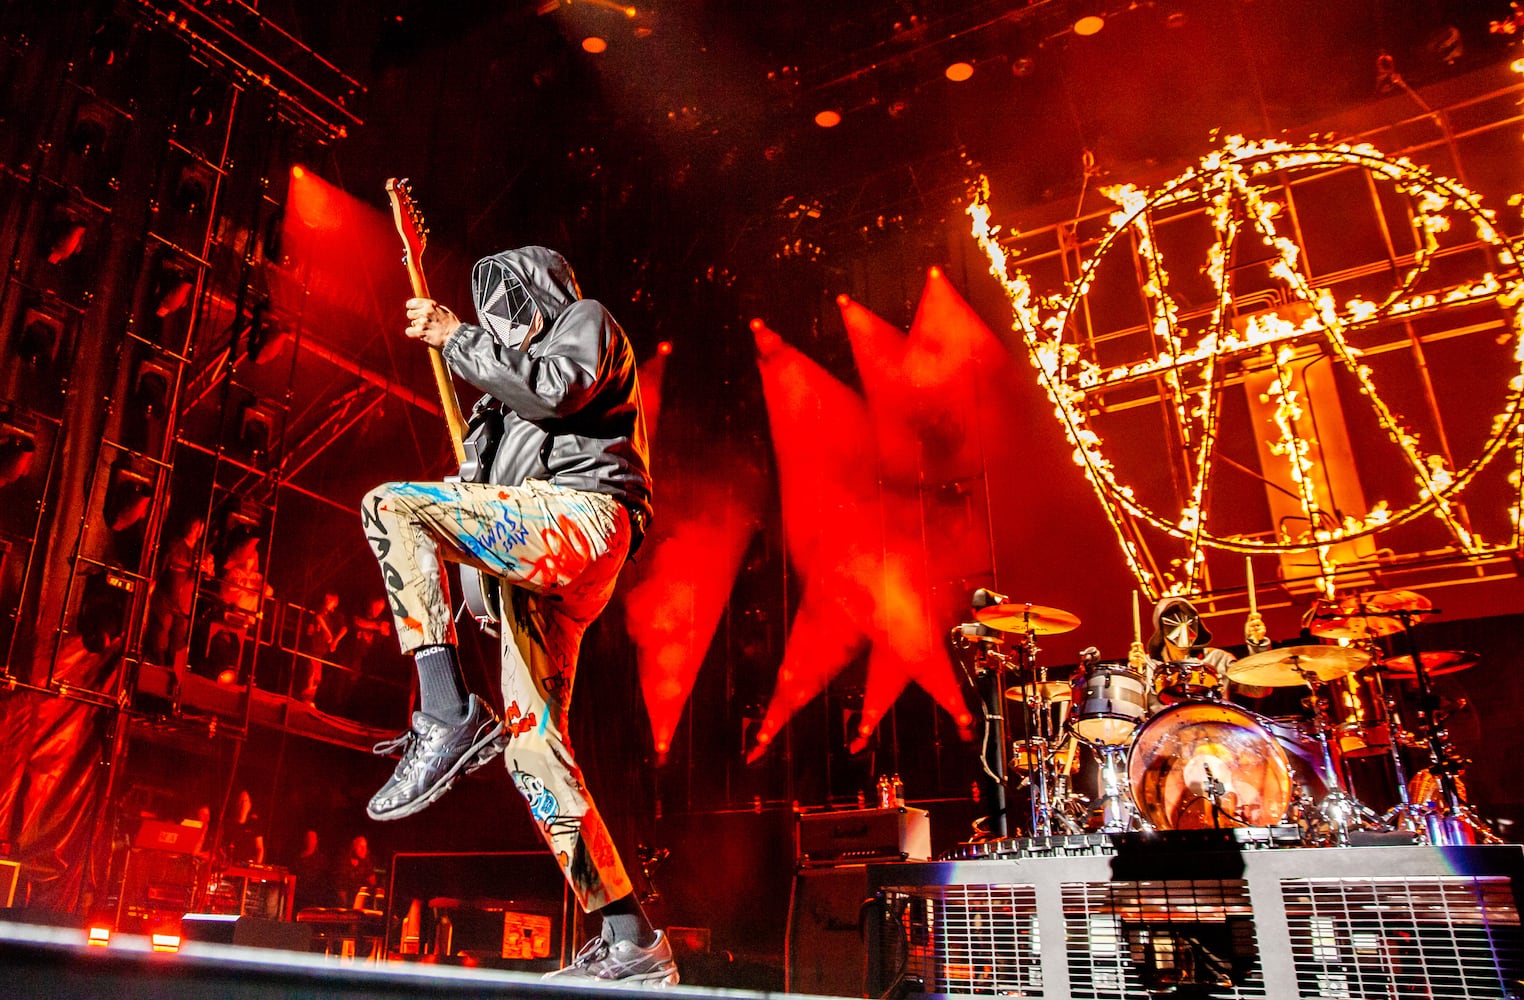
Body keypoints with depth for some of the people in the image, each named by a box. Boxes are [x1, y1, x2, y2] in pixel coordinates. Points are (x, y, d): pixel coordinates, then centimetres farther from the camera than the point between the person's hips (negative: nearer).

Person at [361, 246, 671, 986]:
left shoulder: (586, 321, 13)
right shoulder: (530, 368, 38)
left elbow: (557, 390, -10)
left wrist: (458, 338, -3)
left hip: (576, 517, -9)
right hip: (539, 567, 9)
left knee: (389, 505, -20)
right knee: (531, 745, 1)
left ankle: (447, 714, -29)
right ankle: (632, 944, 1)